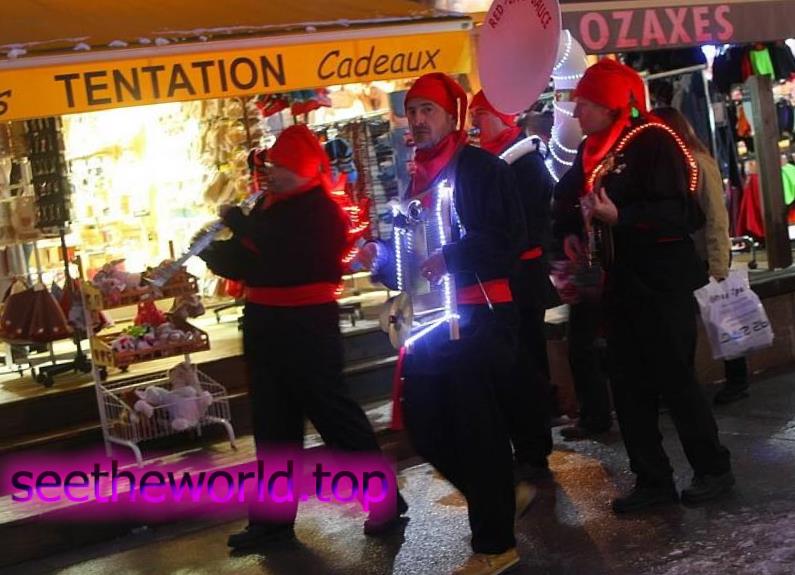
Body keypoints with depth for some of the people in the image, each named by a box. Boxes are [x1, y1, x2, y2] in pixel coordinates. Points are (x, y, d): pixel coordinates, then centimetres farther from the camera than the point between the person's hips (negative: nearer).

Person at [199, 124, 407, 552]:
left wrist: (238, 221, -17)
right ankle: (274, 517, 20)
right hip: (266, 324, 8)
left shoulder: (320, 210, -12)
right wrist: (211, 252, -6)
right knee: (273, 423, 11)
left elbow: (286, 251, -28)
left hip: (306, 324, -8)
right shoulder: (270, 206, 12)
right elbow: (242, 263, 13)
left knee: (333, 412, -2)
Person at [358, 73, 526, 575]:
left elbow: (508, 239, -17)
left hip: (478, 319, -8)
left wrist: (450, 258, -24)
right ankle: (494, 501, 30)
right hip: (430, 321, 8)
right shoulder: (416, 180, 17)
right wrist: (381, 257, 3)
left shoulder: (483, 169, -6)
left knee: (478, 430, -3)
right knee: (426, 427, 9)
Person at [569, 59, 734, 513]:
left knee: (675, 379, -1)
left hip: (663, 282, -8)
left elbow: (683, 212, -21)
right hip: (624, 284, 8)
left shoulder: (651, 141, -13)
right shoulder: (597, 151, 11)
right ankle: (654, 480, 17)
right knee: (630, 387, 8)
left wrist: (619, 217, -28)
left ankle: (714, 469, 17)